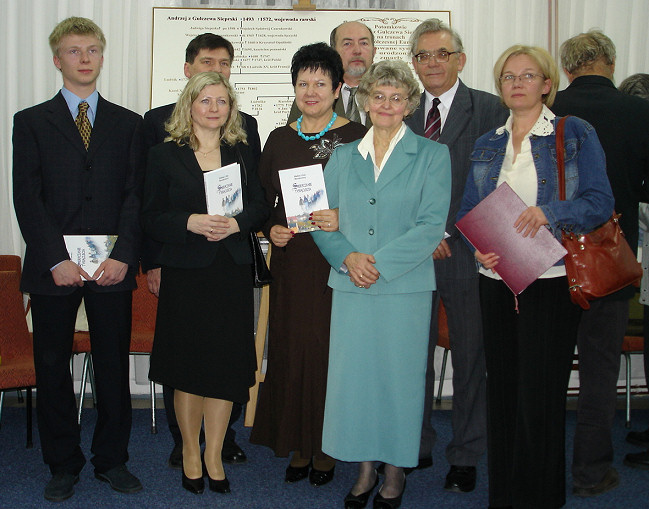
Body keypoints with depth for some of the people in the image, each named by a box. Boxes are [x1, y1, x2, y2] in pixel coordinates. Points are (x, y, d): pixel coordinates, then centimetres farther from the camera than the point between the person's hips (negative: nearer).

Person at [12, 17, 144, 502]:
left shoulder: (127, 123, 11)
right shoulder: (31, 121, 7)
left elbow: (135, 195, 4)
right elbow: (27, 198, -2)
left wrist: (123, 256, -9)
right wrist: (57, 260, -12)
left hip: (113, 266, 1)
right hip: (53, 266, -1)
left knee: (114, 366, 6)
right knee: (52, 366, 7)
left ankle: (112, 459, 22)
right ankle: (63, 465, 22)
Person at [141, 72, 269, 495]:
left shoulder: (243, 154, 11)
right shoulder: (164, 156, 3)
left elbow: (261, 207, 7)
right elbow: (152, 219, -1)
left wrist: (236, 223, -13)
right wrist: (190, 222, -18)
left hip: (233, 273, 2)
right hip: (186, 273, -2)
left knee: (226, 363, 3)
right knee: (188, 363, 5)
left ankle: (214, 454, 17)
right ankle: (190, 451, 23)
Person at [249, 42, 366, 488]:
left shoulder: (356, 137, -1)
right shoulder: (279, 140, 11)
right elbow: (263, 200, 16)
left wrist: (343, 219, -19)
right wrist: (272, 229, -2)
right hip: (291, 261, 4)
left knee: (329, 348, 0)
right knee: (290, 348, 6)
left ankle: (326, 450, 17)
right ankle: (298, 447, 21)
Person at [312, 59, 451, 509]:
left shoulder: (431, 156, 2)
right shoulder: (343, 157, 12)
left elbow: (432, 224, -7)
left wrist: (380, 263, -15)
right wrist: (347, 256, -11)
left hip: (406, 286, -3)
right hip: (350, 286, 3)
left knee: (399, 375, 4)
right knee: (354, 374, 6)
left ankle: (395, 473, 21)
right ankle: (365, 470, 23)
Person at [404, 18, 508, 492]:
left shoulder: (490, 110, -2)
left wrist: (447, 232, -12)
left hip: (467, 253, -3)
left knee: (470, 356, 7)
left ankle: (466, 457, 22)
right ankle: (417, 447, 27)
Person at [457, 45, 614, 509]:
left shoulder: (576, 134, 2)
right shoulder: (487, 145, 15)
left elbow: (600, 202, -5)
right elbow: (468, 210, 14)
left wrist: (549, 213, -22)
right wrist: (479, 247, -6)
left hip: (551, 282, -4)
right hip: (497, 282, 4)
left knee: (539, 396, -3)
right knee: (502, 390, 9)